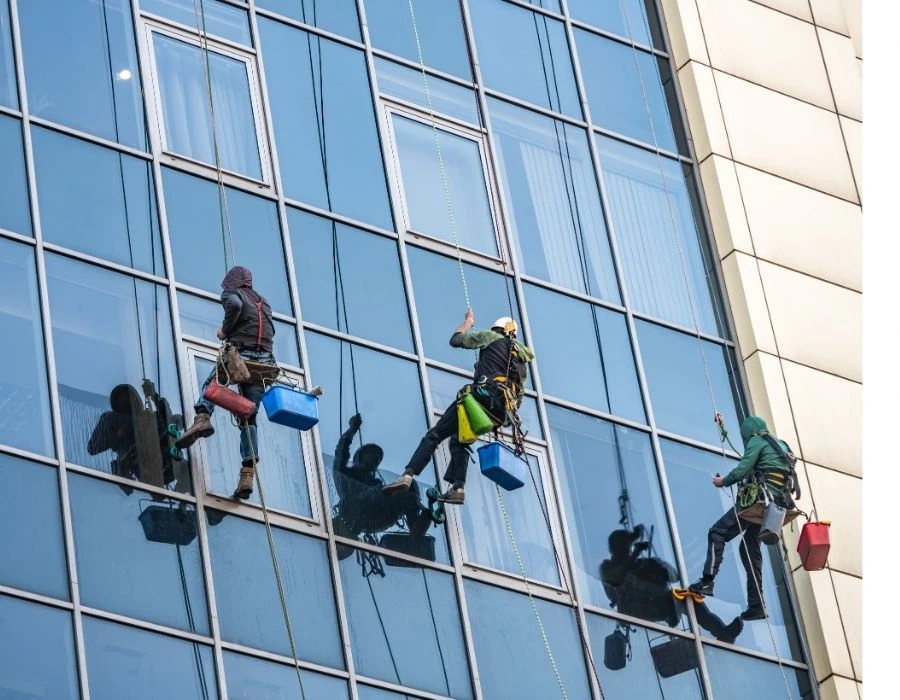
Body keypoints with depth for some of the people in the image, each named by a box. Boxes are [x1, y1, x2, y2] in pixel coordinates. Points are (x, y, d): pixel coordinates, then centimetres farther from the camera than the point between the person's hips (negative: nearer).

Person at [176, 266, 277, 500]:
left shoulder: (231, 294, 10)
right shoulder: (263, 301, 28)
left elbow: (234, 305, -14)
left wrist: (226, 331, -1)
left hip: (240, 356, -5)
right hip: (264, 362, 5)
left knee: (210, 384, 17)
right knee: (249, 419, 6)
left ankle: (202, 417, -17)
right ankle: (248, 474, -6)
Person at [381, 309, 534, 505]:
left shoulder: (492, 338, 13)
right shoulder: (522, 359, 29)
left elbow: (455, 340, 18)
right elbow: (519, 395, 24)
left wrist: (468, 321, 36)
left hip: (483, 395, -6)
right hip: (503, 412, 6)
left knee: (435, 434, -5)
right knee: (459, 440, 20)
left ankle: (408, 475, -20)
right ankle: (458, 487, 1)